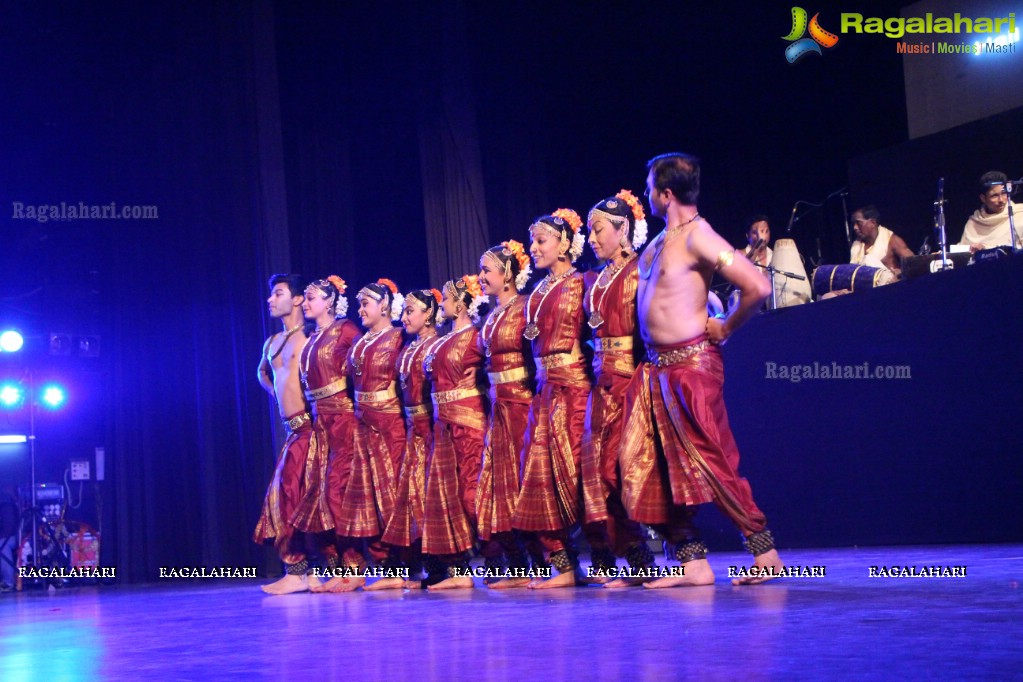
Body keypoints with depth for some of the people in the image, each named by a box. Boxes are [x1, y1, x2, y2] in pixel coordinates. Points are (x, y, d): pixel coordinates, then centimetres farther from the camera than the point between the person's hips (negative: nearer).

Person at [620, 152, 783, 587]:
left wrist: (726, 328, -10)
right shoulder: (661, 240, 13)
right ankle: (692, 561, 10)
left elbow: (757, 287, -22)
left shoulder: (697, 237, -14)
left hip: (691, 365, -9)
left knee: (709, 463, -8)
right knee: (648, 466, 5)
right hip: (657, 368, 9)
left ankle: (765, 553, 4)